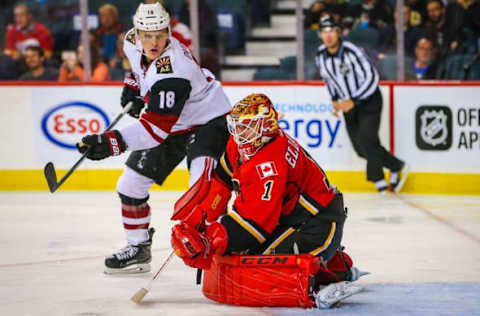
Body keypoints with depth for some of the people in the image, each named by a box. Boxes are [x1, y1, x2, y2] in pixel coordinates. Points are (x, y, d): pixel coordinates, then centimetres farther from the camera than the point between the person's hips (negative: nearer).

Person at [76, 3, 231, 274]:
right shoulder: (133, 42, -12)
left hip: (207, 120, -8)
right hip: (170, 126, 8)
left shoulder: (172, 73, -36)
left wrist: (113, 142, -45)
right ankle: (139, 249, 23)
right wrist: (134, 84, 8)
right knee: (131, 184, 8)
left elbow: (157, 126, -39)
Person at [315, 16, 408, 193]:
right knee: (360, 148, 3)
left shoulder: (351, 52, -24)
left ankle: (377, 178, -1)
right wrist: (334, 99, 8)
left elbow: (371, 78, -23)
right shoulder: (321, 56, -4)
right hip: (349, 104, 6)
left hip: (369, 100, -6)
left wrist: (353, 101, -25)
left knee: (366, 141, -18)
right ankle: (397, 167, 20)